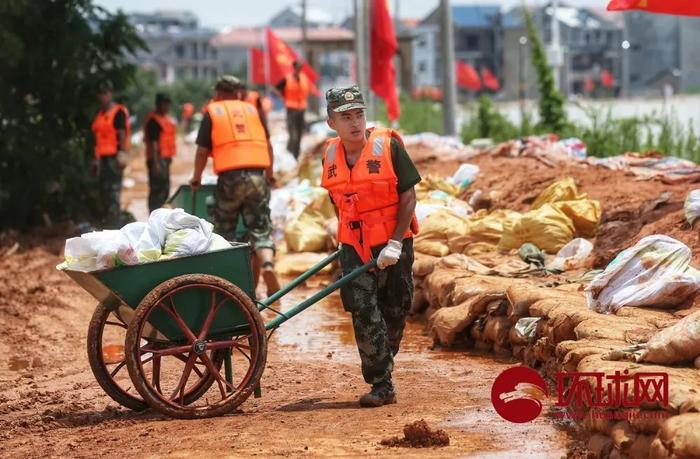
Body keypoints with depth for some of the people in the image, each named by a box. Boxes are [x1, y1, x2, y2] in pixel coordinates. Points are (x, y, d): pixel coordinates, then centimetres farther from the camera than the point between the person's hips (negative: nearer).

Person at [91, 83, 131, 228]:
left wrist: (122, 154, -21)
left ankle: (114, 223, -12)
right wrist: (96, 159, 22)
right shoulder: (100, 115, 19)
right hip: (102, 158, 9)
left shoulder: (118, 112, -7)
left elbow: (122, 134, -13)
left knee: (113, 190, -11)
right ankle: (106, 223, 15)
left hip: (113, 157, -9)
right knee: (103, 190, 10)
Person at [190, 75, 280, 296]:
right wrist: (269, 174, 34)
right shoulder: (253, 110, 17)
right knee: (260, 229, 3)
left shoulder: (212, 112, 9)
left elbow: (202, 151, 5)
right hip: (257, 176, 2)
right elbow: (267, 145, 20)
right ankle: (268, 264, -23)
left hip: (230, 177, -2)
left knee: (224, 230, 13)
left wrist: (196, 179, 19)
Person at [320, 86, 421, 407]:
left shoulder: (388, 146, -11)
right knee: (363, 312, -8)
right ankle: (382, 385, -5)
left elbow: (408, 197, -10)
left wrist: (395, 244, -15)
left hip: (392, 245, -3)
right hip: (354, 246, 3)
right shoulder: (331, 155, 3)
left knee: (393, 312, 7)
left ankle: (383, 367, 28)